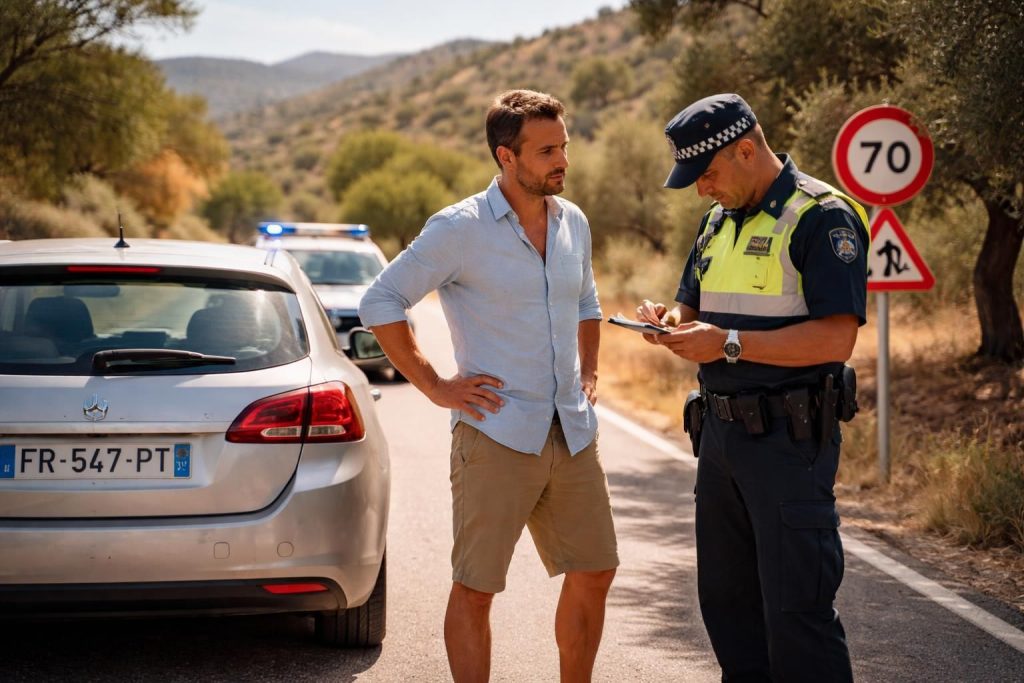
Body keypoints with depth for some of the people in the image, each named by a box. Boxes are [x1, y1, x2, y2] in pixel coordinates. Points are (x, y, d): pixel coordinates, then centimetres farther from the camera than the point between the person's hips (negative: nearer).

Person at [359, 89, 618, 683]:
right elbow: (381, 303, -8)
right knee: (476, 589, -1)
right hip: (497, 436, -6)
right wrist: (436, 387, -10)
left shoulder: (574, 223, 10)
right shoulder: (460, 229, -10)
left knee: (595, 573, 11)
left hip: (573, 433, 6)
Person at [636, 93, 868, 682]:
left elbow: (836, 338, -21)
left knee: (795, 608, -7)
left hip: (789, 439, -9)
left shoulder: (822, 218, -12)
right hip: (720, 430, 9)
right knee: (726, 599, 14)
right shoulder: (719, 222, 15)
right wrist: (672, 322, 1)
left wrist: (729, 344, -23)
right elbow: (696, 308, 25)